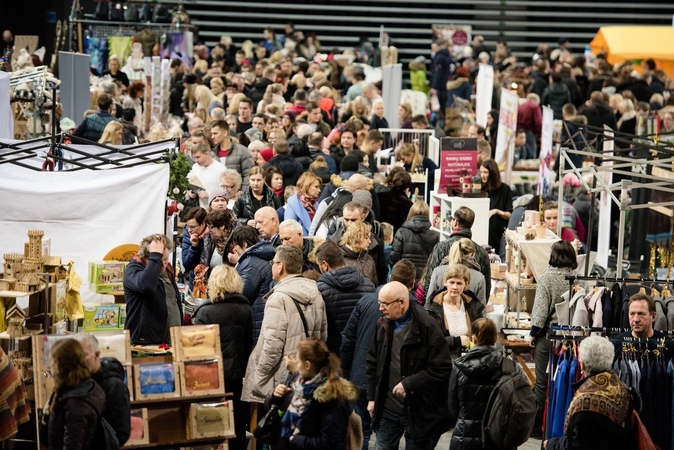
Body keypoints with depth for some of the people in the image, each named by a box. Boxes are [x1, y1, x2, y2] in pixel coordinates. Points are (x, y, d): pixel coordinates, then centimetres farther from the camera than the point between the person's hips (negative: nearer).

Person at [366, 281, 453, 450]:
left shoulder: (427, 327, -15)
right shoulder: (383, 325, 4)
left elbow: (442, 368, -17)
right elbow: (372, 363, 15)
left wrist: (409, 384, -21)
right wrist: (372, 397, 12)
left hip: (419, 410, -5)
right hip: (387, 408, 5)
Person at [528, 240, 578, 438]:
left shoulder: (547, 277, -9)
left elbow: (541, 307, -11)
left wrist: (533, 332, -2)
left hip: (548, 333, -2)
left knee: (542, 382, 3)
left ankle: (535, 425, 6)